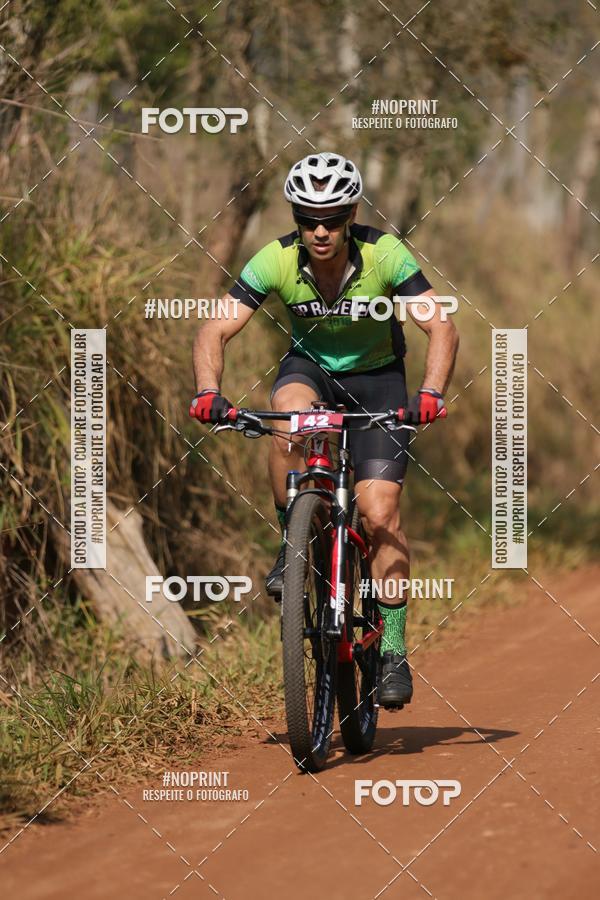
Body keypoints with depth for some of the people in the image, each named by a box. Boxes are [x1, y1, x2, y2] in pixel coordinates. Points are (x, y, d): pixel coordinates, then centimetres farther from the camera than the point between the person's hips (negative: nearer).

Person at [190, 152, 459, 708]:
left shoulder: (384, 255, -26)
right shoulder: (276, 260, -22)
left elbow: (441, 328, -29)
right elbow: (216, 331, -22)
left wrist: (430, 394, -45)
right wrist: (209, 391, -40)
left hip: (376, 376, -1)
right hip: (310, 366, 1)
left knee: (380, 514, -15)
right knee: (291, 418, -36)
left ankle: (393, 651, -4)